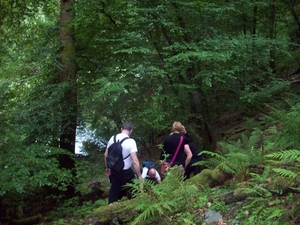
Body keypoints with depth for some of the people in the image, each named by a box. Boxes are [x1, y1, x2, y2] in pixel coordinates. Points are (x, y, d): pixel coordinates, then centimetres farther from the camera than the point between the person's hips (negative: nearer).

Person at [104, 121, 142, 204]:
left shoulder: (113, 138, -3)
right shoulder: (131, 141, -20)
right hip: (126, 172, -5)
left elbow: (106, 155, 7)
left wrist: (107, 168, 21)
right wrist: (139, 176, -16)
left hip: (114, 171, 5)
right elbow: (135, 161, -23)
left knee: (114, 192, 18)